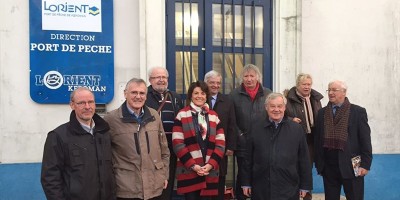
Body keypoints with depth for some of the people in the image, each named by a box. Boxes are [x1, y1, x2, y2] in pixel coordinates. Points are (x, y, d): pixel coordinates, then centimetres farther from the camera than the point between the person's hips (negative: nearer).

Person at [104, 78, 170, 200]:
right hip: (126, 189, -4)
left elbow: (164, 148, 14)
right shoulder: (111, 119, -7)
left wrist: (164, 174, 12)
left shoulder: (154, 116, 6)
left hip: (154, 186, 4)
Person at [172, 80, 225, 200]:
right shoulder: (182, 115, 2)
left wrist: (211, 165, -7)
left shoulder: (213, 116, 12)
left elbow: (221, 144, 6)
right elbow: (177, 144, -5)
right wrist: (193, 165, -12)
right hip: (188, 171, -3)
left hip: (209, 171, 3)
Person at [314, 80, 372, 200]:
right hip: (328, 166, 3)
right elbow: (318, 139, 8)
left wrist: (365, 164, -9)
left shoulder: (358, 111, -1)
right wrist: (318, 163, 5)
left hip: (351, 165, -3)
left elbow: (365, 140, -3)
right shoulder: (322, 113, 8)